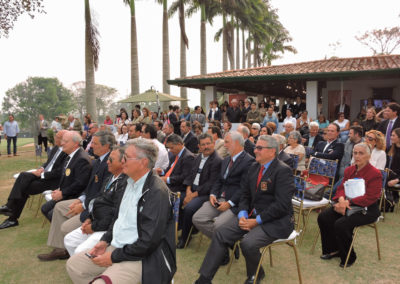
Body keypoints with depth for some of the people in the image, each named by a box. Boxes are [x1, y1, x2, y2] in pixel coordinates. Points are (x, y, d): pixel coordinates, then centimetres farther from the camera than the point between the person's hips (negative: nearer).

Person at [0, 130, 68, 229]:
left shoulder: (67, 153, -19)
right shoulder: (56, 148, 8)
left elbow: (58, 172, -21)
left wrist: (42, 174, -17)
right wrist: (41, 168, -1)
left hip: (52, 180, -8)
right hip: (43, 174, 8)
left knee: (24, 189, -14)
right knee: (23, 175, -13)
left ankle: (13, 218, 0)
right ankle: (10, 206, -16)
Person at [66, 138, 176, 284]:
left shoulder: (157, 192, -21)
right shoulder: (130, 182, 8)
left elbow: (149, 241, -24)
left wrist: (114, 257, -16)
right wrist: (105, 240, 5)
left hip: (142, 256, -9)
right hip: (117, 246, 9)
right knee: (73, 263, 6)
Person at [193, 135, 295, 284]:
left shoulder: (283, 171, -13)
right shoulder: (254, 167, 10)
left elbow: (282, 204, -19)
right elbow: (245, 195, 13)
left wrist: (257, 221, -19)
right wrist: (242, 215, -6)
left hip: (276, 221, -7)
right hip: (252, 215, 7)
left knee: (248, 243, -29)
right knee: (220, 233, -10)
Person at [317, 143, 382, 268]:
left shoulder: (375, 174, -12)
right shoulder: (349, 170, 10)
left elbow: (370, 198, -18)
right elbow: (342, 187, 9)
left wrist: (348, 202, -25)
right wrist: (341, 199, -16)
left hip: (366, 209, -7)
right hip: (347, 205, 7)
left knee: (341, 224, -28)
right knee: (323, 217, -11)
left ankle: (349, 257, -3)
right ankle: (333, 250, 7)